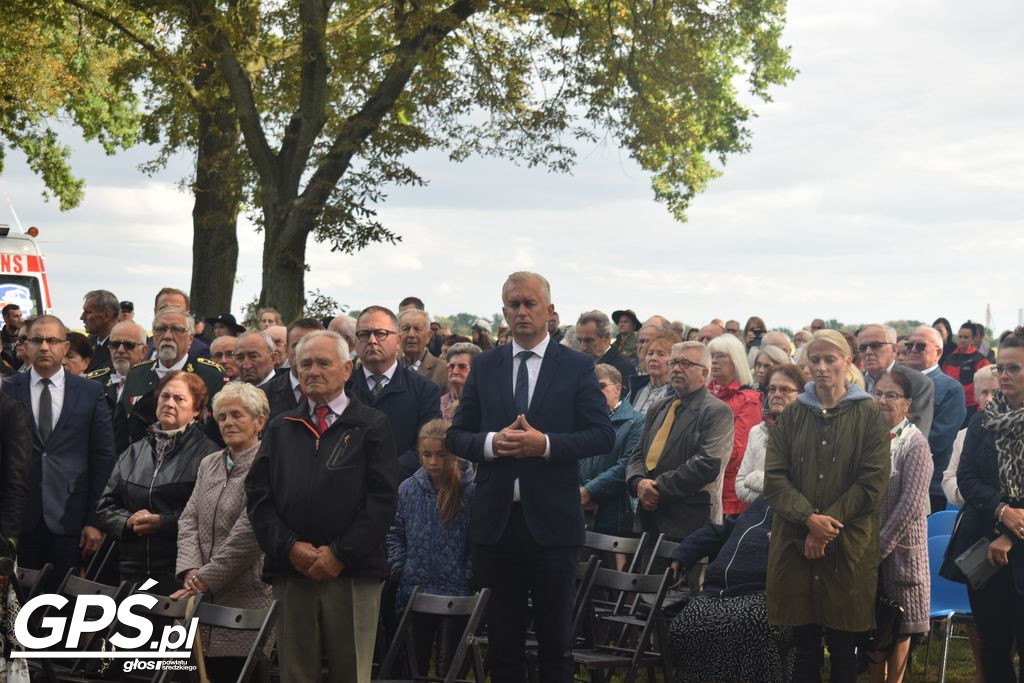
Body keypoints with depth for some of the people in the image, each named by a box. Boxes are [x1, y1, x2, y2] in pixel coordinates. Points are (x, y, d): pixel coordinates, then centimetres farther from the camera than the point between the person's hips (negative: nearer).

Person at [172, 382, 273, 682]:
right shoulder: (209, 464, 16)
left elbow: (249, 532, -16)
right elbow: (188, 520, 11)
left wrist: (206, 578, -13)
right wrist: (190, 570, -5)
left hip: (246, 600, -6)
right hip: (203, 601, 6)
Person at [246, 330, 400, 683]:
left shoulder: (373, 426, 6)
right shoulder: (281, 428, 17)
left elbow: (382, 498, -3)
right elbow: (257, 495, 9)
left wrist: (340, 554, -11)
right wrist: (289, 546, -6)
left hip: (353, 573, -3)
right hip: (290, 572, 3)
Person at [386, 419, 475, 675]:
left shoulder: (471, 490, -12)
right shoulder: (408, 489, 3)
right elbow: (395, 533, 11)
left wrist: (468, 577, -11)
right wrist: (400, 568, 1)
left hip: (456, 594, -4)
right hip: (415, 591, 4)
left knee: (449, 667, 4)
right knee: (414, 664, 13)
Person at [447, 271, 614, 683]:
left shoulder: (577, 367, 1)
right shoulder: (484, 367, 9)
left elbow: (603, 435, -5)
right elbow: (456, 436, 8)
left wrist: (545, 444, -18)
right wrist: (491, 443, -13)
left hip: (552, 521, -2)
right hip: (495, 521, 3)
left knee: (555, 639, 6)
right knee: (502, 637, 10)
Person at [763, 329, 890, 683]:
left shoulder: (868, 415, 1)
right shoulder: (792, 414, 9)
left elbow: (873, 482, -5)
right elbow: (774, 477, 1)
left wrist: (829, 522, -13)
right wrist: (809, 518, -14)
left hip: (849, 545, -2)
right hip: (794, 543, 2)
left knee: (843, 648, 3)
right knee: (804, 647, 6)